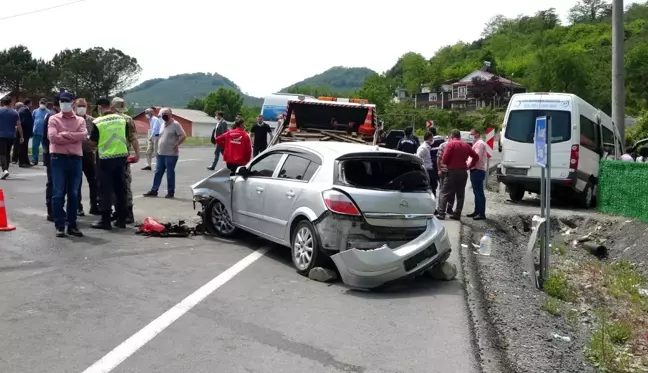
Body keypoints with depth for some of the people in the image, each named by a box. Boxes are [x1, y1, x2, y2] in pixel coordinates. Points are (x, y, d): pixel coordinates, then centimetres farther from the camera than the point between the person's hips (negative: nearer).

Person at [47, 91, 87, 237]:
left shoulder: (80, 120, 11)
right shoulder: (54, 119, 4)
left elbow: (83, 135, -8)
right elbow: (52, 137, -12)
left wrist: (65, 134, -12)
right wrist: (73, 138, -8)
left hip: (75, 159, 3)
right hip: (58, 158, -2)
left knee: (74, 194, 7)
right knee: (58, 194, -2)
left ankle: (72, 225, 15)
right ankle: (59, 226, 4)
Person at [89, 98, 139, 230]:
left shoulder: (98, 122, -8)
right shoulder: (122, 119, 4)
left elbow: (93, 143, -1)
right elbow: (132, 138, 7)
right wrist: (137, 153, 16)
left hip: (105, 159, -4)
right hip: (121, 157, 4)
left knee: (105, 190, 2)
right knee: (120, 189, 11)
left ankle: (105, 221, 4)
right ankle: (121, 219, 16)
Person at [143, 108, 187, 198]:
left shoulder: (175, 124, -10)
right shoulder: (163, 124, 15)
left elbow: (183, 136, -18)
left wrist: (176, 145, -16)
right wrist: (158, 147, 15)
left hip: (171, 154, -8)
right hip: (160, 153, 8)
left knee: (170, 173, 0)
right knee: (158, 172, 9)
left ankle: (171, 192, 9)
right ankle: (154, 190, 15)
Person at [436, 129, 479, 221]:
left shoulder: (451, 144, -7)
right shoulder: (466, 145, 11)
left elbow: (444, 159, -13)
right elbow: (476, 157, 10)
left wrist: (446, 164, 7)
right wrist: (469, 166, 13)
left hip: (452, 171, -5)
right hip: (463, 172, 6)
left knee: (445, 193, -1)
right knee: (460, 194, 11)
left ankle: (441, 214, -8)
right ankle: (457, 214, 12)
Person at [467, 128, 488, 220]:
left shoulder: (479, 143, -11)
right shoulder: (477, 143, 22)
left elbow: (477, 157, -20)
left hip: (477, 171, -11)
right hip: (476, 170, 11)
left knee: (479, 193, -10)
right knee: (477, 192, 14)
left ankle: (482, 214, -9)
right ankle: (477, 211, 20)